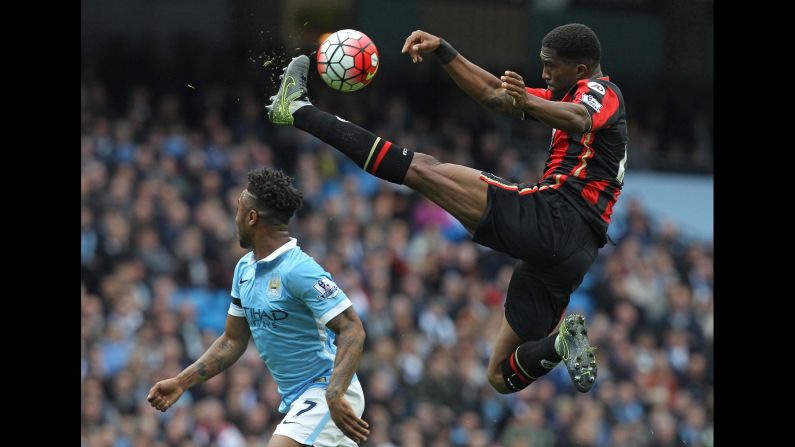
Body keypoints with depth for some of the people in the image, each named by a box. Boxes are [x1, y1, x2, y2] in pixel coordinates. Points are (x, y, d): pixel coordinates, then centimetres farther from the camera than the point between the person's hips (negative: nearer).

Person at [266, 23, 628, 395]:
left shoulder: (601, 91, 1)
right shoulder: (569, 96, 33)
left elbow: (578, 120, -26)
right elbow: (492, 93, 33)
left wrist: (527, 103, -46)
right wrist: (443, 51, 22)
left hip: (551, 216, -10)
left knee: (423, 169, -8)